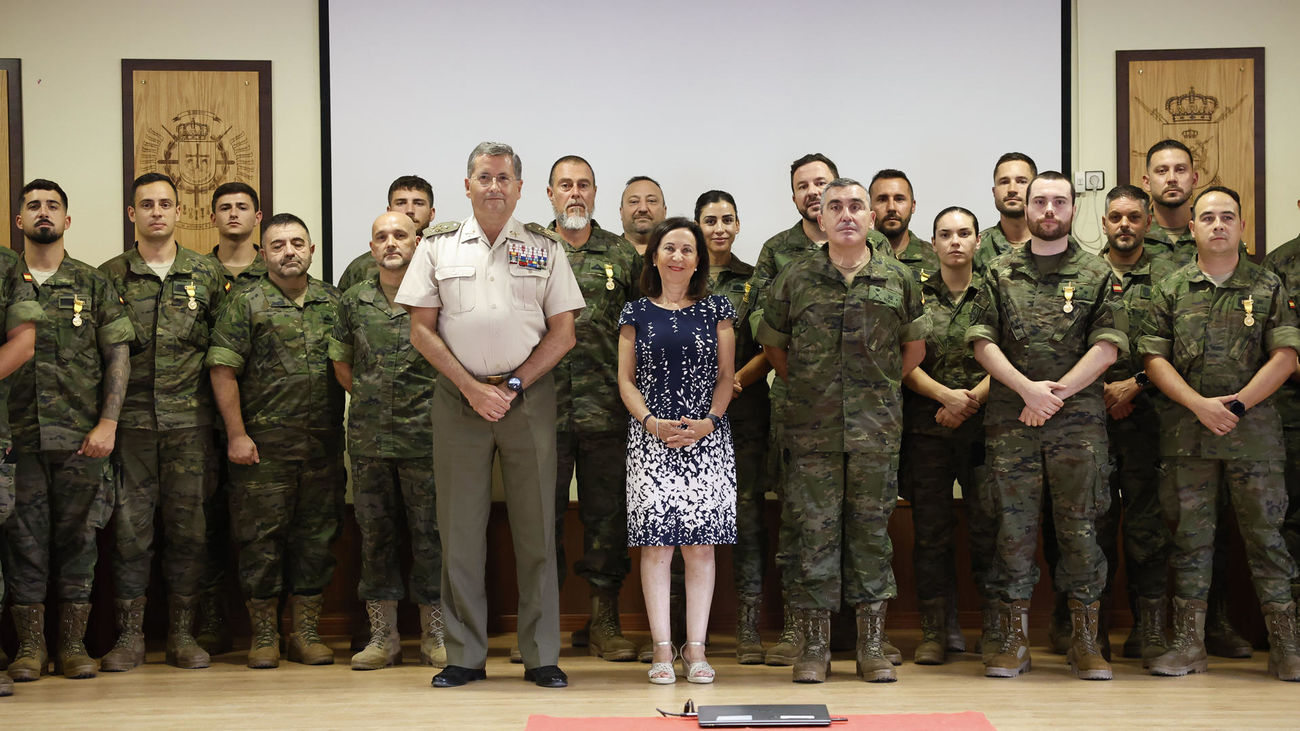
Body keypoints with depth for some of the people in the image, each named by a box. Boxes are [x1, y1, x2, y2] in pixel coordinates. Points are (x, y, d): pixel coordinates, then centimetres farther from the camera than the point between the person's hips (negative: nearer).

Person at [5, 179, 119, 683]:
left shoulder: (93, 285, 8)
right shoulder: (4, 283, 9)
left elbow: (117, 357, 4)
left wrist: (107, 423, -6)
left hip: (82, 437, 0)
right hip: (18, 435, 0)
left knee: (78, 539, 3)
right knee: (25, 540, 3)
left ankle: (74, 644, 11)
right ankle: (29, 646, 11)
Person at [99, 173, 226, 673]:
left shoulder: (207, 275, 8)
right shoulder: (109, 276, 6)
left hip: (189, 420, 0)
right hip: (130, 420, 0)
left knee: (188, 525, 3)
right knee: (130, 526, 1)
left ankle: (182, 633, 13)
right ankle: (129, 635, 11)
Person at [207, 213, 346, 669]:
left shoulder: (332, 301, 12)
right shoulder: (245, 302, 1)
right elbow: (223, 370, -3)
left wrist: (346, 430, 9)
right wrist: (236, 434, -10)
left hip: (323, 442, 4)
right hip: (264, 442, -3)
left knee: (318, 535, 6)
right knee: (262, 537, -1)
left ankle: (306, 632, 16)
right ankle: (264, 635, 9)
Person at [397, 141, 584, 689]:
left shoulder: (545, 248, 7)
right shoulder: (438, 246, 7)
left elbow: (562, 333, 4)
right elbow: (421, 329, 3)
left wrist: (512, 385, -7)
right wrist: (471, 387, -7)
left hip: (529, 397, 0)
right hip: (458, 398, 0)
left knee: (536, 526, 1)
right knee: (459, 527, 2)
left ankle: (541, 656, 9)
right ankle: (465, 655, 11)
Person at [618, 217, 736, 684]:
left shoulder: (716, 310, 9)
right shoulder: (636, 313, 9)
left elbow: (726, 376, 8)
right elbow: (626, 379, 7)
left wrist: (709, 421, -8)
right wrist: (651, 422, -9)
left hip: (707, 440, 0)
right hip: (651, 440, 0)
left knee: (701, 546, -1)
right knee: (656, 545, -4)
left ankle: (696, 649, 6)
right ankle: (662, 649, 2)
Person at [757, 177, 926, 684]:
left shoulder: (898, 279, 5)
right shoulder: (795, 280, 2)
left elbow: (914, 345, 16)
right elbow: (772, 344, 13)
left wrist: (882, 389, 10)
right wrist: (807, 388, 9)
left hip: (878, 432, 1)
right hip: (812, 432, -1)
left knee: (871, 532, 6)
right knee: (813, 532, 0)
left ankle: (872, 645, 14)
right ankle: (815, 645, 9)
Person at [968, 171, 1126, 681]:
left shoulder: (1097, 274, 8)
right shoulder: (1001, 273, 11)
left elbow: (1107, 346, -1)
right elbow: (983, 342, 3)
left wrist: (1057, 392, -10)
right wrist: (1028, 388, -11)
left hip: (1078, 418, -1)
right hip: (1010, 420, 1)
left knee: (1080, 528, 0)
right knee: (1014, 528, 1)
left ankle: (1085, 641, 9)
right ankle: (1014, 640, 9)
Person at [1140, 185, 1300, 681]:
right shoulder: (1172, 290, 8)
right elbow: (1155, 358, 3)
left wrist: (1238, 403, -11)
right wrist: (1200, 405, -10)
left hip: (1254, 430, -1)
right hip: (1187, 431, 1)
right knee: (1190, 536, 4)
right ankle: (1188, 644, 10)